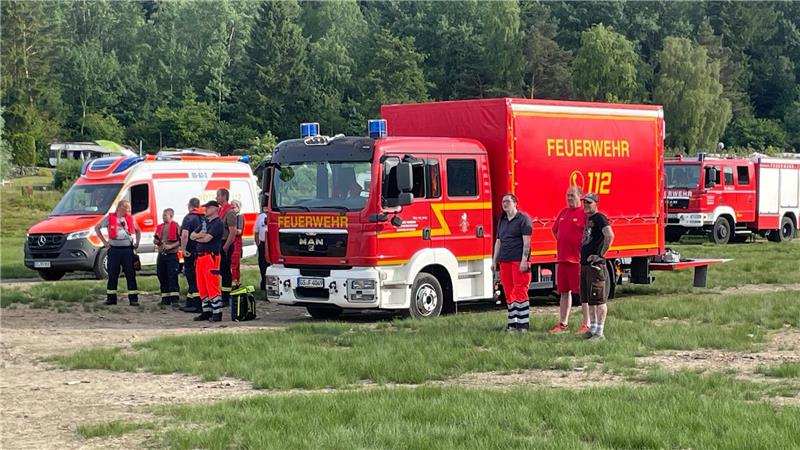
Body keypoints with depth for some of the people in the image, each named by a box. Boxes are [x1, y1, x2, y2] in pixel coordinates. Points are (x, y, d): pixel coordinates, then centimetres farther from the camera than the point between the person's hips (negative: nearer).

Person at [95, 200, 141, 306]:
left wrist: (137, 243, 11)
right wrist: (104, 241, 3)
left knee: (130, 274, -2)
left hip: (127, 249, 2)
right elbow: (97, 228, 8)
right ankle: (111, 298, 12)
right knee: (112, 275, 4)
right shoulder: (110, 218, 0)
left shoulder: (130, 219, 8)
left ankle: (133, 299, 0)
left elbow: (138, 230, 24)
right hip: (114, 249, -1)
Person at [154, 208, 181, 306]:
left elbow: (180, 240, -9)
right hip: (161, 255, 7)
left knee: (173, 277, -9)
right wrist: (156, 241, 0)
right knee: (162, 277, 7)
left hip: (171, 255, -6)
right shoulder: (160, 227, 15)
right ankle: (165, 299, 14)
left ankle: (174, 299, -9)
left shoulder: (175, 226, -4)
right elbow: (155, 240, 23)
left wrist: (171, 246, -19)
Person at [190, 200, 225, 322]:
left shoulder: (217, 223, -7)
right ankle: (206, 311, 17)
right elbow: (192, 235, 17)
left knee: (212, 286, -10)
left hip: (211, 256, -9)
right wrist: (199, 235, -5)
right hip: (200, 256, 9)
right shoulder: (204, 222, 21)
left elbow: (207, 238, -16)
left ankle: (217, 313, -8)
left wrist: (197, 237, 3)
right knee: (202, 287, 10)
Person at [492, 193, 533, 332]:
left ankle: (522, 323, -7)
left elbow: (526, 241, -9)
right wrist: (494, 260, 16)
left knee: (520, 292, -8)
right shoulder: (502, 221, 19)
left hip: (518, 261, -7)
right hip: (505, 261, 7)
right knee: (509, 293, 7)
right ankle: (512, 322, 12)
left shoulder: (523, 219, -3)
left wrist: (524, 260, -17)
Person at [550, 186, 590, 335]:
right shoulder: (563, 212, 14)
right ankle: (563, 324, 19)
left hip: (578, 259, -8)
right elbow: (555, 230, 29)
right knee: (564, 292, 12)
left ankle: (586, 324, 1)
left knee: (583, 292, -3)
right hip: (562, 258, 8)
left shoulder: (585, 213, -9)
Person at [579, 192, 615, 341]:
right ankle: (592, 328, 21)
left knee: (599, 300, -6)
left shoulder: (599, 218, -11)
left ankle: (600, 333, -5)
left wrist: (600, 255, -19)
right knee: (589, 300, 14)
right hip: (585, 264, 10)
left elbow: (610, 236, -25)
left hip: (595, 264, -10)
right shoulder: (588, 218, 18)